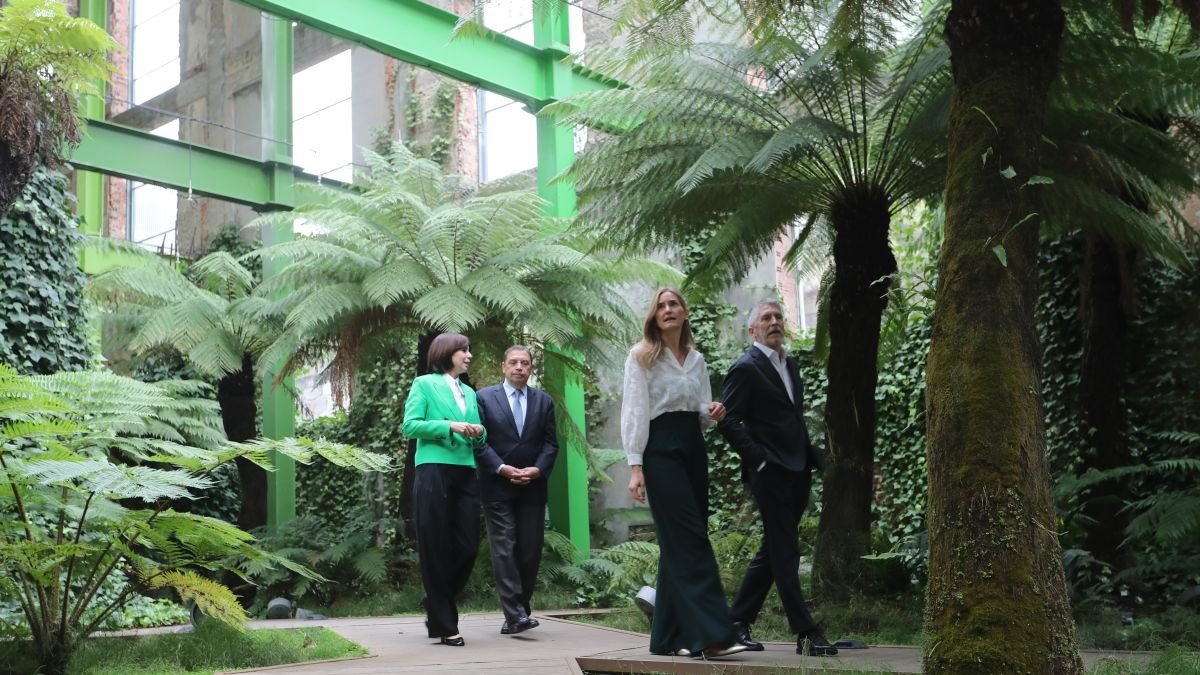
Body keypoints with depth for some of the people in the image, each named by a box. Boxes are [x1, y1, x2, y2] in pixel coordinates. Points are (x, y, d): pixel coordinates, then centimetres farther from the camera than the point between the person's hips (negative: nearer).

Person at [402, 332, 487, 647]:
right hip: (434, 471, -6)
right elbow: (410, 425, -6)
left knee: (467, 546, 1)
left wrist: (479, 433, -2)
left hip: (466, 473, 6)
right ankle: (444, 624, 5)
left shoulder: (469, 393, 21)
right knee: (436, 548, -1)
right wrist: (449, 426, -15)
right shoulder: (424, 384, 4)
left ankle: (436, 607, 22)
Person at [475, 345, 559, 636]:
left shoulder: (543, 401, 13)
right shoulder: (484, 397, 4)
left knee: (530, 551, 1)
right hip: (497, 486, -3)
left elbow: (551, 443, 9)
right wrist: (503, 469, -12)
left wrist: (538, 469, -8)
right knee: (504, 549, -8)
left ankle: (518, 610, 11)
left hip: (532, 488, 3)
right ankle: (515, 615, -12)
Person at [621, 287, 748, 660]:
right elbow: (635, 412, -6)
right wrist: (635, 466, -13)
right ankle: (711, 634, -19)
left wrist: (714, 413, -7)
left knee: (679, 543, 5)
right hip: (661, 449, -6)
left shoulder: (697, 359, 16)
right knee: (691, 540, -15)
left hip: (694, 448, 6)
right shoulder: (641, 356, 0)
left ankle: (669, 636, 10)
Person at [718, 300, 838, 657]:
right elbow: (727, 419, -12)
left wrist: (809, 456, 13)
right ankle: (806, 634, -5)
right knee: (784, 554, -6)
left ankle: (738, 621, 21)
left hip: (797, 471, 8)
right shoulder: (746, 367, -8)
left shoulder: (790, 364, 17)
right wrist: (757, 457, -15)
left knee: (773, 551, 12)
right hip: (770, 472, -8)